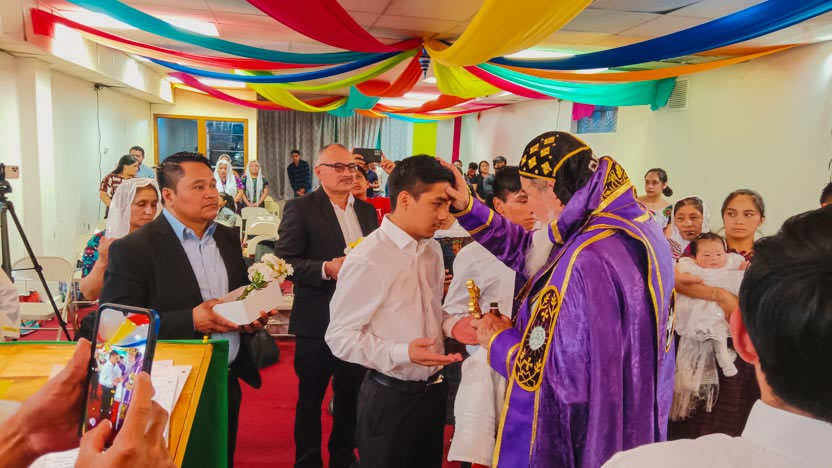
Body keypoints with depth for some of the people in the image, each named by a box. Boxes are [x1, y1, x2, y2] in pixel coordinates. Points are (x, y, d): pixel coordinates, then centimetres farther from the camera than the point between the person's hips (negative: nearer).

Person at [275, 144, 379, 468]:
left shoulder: (366, 210, 8)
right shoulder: (300, 208, -8)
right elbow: (284, 262, -14)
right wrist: (326, 269, -25)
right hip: (318, 321, -5)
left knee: (351, 394, 19)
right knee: (311, 397, 12)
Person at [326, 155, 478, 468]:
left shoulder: (432, 249, 4)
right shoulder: (366, 260, -21)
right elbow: (339, 336, -19)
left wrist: (451, 325, -4)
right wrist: (402, 353, -29)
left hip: (433, 389, 7)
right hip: (389, 397, -7)